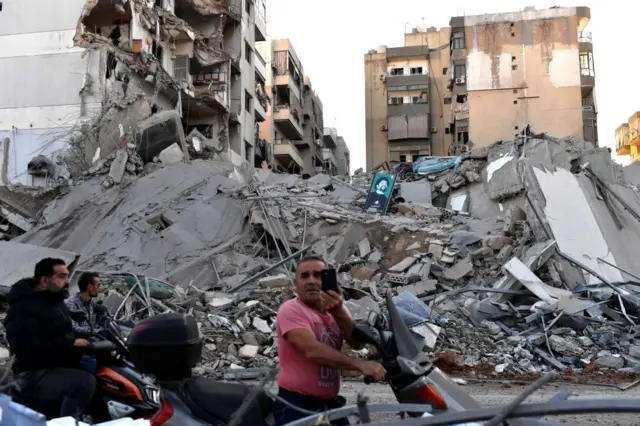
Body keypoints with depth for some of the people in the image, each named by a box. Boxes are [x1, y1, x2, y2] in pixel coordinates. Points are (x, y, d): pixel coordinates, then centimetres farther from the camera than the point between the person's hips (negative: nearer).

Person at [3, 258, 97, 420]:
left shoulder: (56, 301, 16)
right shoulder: (24, 307, -15)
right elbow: (25, 348, -27)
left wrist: (85, 338, 8)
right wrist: (69, 344, -27)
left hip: (60, 367, 10)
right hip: (35, 375, -10)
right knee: (85, 382, -32)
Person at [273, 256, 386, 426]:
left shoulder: (338, 310, 9)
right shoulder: (291, 310, -11)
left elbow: (357, 342, -9)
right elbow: (312, 351, -26)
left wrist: (338, 312, -27)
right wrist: (360, 364, -32)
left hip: (331, 403, 6)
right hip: (296, 404, -6)